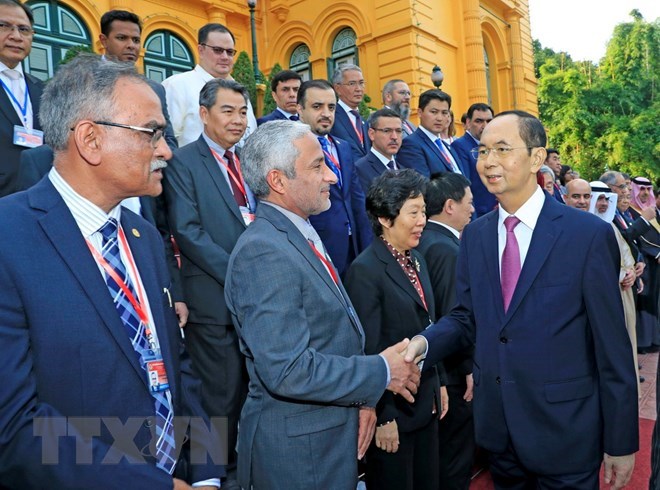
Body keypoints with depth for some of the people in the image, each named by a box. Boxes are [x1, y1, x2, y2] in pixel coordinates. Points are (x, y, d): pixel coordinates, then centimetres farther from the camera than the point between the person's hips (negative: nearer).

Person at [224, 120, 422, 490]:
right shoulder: (263, 253, -24)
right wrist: (381, 372, -17)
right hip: (298, 447, -8)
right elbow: (288, 370, -29)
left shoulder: (303, 235, 6)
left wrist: (361, 398, -2)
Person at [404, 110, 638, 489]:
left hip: (565, 431, -4)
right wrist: (425, 342, -15)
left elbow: (612, 347, -10)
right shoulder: (474, 235, 2)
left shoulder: (590, 234, -12)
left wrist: (621, 443, -6)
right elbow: (466, 317, 5)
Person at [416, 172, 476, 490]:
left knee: (440, 451, 24)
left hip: (434, 365, 9)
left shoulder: (424, 241, 5)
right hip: (453, 372, -9)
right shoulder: (446, 249, -22)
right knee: (456, 455, 9)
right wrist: (470, 367, -15)